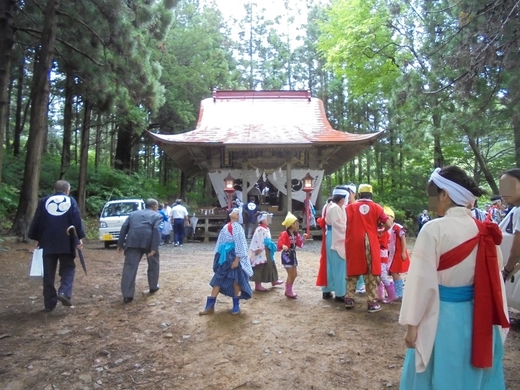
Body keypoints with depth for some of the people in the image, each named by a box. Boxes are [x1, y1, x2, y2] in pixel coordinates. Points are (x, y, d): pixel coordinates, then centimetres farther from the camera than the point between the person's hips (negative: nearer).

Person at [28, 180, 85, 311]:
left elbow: (36, 222, 9)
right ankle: (64, 292, -13)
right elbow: (77, 221, -4)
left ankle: (49, 303, 10)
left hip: (48, 243, 2)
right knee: (68, 268, 9)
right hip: (66, 243, -2)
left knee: (48, 274, 8)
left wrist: (36, 239, 16)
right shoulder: (71, 201, 3)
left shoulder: (44, 201, 9)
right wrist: (79, 238, -2)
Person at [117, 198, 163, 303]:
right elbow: (156, 230, -2)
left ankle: (127, 295, -3)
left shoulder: (133, 213, 28)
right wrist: (154, 248, -9)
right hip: (148, 240, -2)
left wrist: (120, 244, 13)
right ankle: (153, 287, 32)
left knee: (130, 267, 1)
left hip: (132, 241, 2)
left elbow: (124, 227, 15)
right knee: (153, 263, 21)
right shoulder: (157, 215, 17)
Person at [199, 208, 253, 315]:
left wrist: (237, 259, -18)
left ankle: (236, 306, 20)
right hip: (224, 256, 6)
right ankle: (210, 306, 12)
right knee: (218, 279, 6)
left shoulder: (238, 227, -8)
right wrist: (218, 256, 13)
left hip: (233, 256, -6)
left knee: (236, 280, 5)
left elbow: (240, 244, -13)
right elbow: (220, 242, 15)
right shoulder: (225, 227, 11)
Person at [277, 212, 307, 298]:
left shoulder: (296, 234, 6)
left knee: (295, 274, 13)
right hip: (287, 255, -8)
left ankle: (289, 290, 28)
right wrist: (283, 246, -46)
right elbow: (279, 244, -25)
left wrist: (303, 238, -4)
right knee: (291, 274, -4)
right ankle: (288, 291, 11)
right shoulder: (285, 234, -19)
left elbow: (300, 244, 11)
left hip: (293, 255, 9)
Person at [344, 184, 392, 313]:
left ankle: (349, 299, 18)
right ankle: (372, 302, 7)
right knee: (371, 273, 5)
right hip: (370, 242, -2)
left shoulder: (350, 207, 6)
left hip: (353, 242, 2)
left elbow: (346, 223, -2)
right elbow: (388, 225, -3)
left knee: (352, 270, 14)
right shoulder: (376, 207, 3)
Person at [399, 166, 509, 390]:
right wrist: (496, 321, 17)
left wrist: (412, 323, -9)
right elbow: (494, 278, 6)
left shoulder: (434, 230, -18)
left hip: (442, 316, -6)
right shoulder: (485, 231, 0)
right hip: (478, 316, 6)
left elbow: (422, 279, -17)